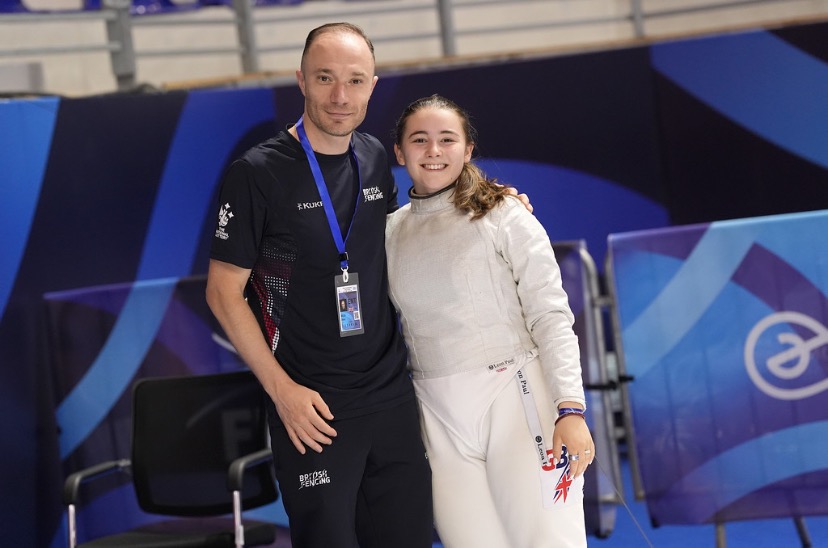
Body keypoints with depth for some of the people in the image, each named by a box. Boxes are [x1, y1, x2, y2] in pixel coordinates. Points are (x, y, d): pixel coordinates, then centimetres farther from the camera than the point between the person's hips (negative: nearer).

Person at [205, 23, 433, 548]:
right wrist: (282, 388, -14)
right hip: (314, 408, -5)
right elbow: (224, 292, -7)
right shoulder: (258, 173, -10)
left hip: (392, 396, 5)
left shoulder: (377, 159, 6)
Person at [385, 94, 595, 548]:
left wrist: (570, 408, -17)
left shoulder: (503, 216, -3)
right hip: (439, 412, 4)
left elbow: (551, 316, -7)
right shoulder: (391, 231, 9)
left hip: (516, 395, -4)